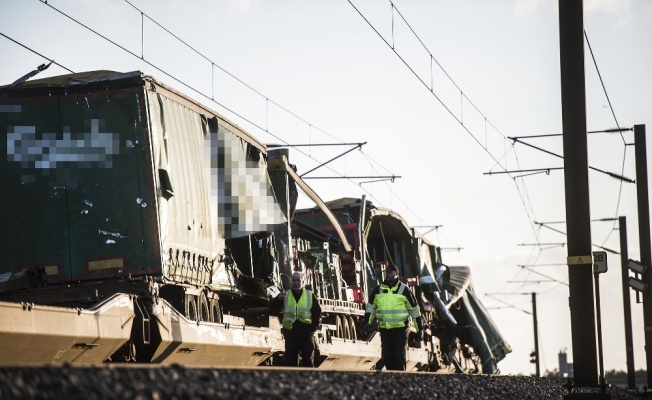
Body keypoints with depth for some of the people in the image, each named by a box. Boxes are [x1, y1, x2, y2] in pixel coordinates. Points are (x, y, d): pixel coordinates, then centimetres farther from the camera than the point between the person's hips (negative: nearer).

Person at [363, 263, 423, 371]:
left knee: (399, 355, -8)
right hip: (384, 329, 4)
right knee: (387, 357, 7)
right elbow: (370, 307, 17)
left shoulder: (404, 290, -2)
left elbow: (414, 309, 4)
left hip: (400, 329, -4)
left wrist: (419, 328, 4)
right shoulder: (378, 290, 8)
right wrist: (367, 322, 4)